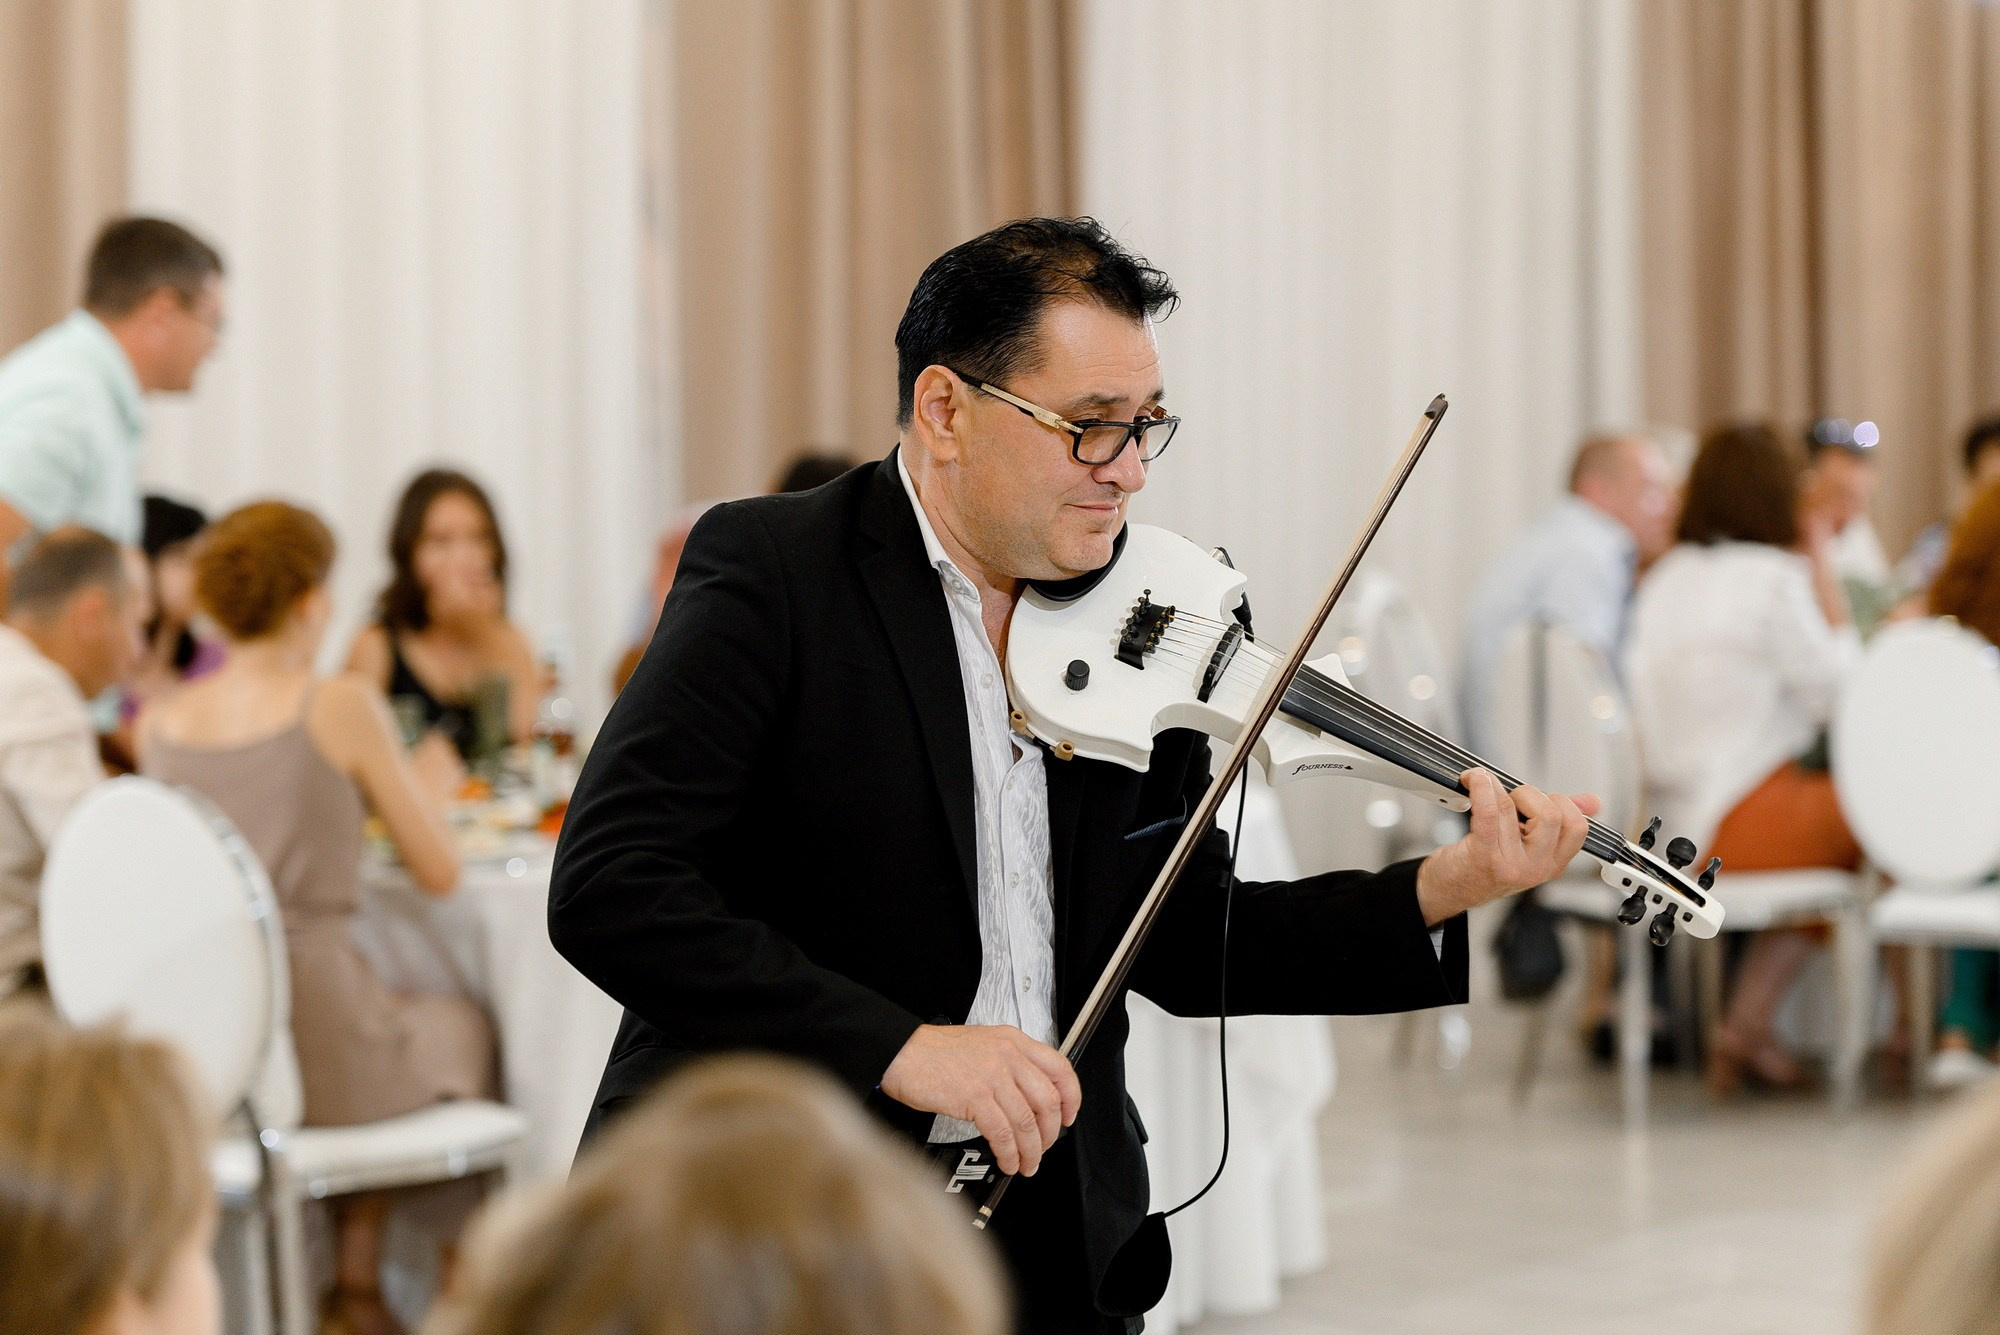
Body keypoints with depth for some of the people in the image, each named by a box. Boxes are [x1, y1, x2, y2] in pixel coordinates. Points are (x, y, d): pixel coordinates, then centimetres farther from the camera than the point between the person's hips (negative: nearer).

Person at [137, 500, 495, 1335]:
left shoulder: (157, 724, 3)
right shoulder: (343, 707, -12)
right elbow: (439, 873, -5)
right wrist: (423, 790, 14)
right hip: (313, 1052, -5)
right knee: (462, 1025, 29)